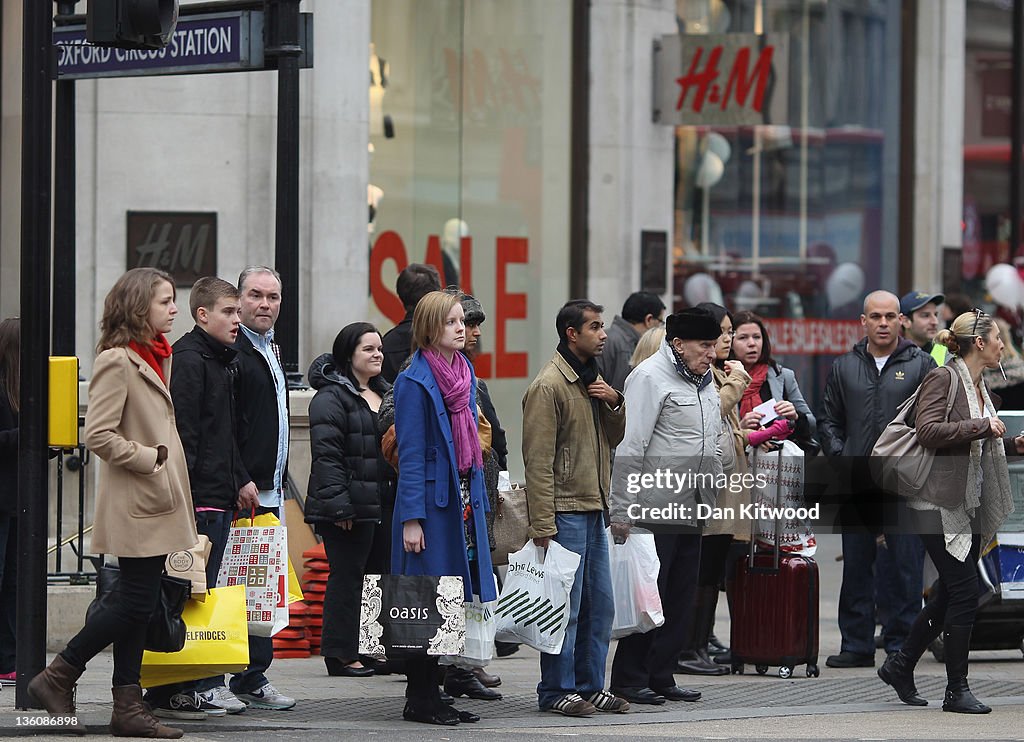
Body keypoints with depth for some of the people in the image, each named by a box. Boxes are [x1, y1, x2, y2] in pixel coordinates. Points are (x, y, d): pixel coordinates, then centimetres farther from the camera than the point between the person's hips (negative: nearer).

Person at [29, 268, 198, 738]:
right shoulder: (116, 361, -14)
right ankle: (57, 678, 2)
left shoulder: (157, 357, 16)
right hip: (133, 502, -9)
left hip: (157, 500, 9)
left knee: (138, 603, 8)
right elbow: (99, 436, -20)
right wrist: (150, 458, -17)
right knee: (136, 602, -9)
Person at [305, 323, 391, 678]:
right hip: (349, 508, -9)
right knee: (347, 576, -5)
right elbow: (326, 455, -16)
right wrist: (339, 507, -21)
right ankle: (340, 653, 0)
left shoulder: (385, 394, 19)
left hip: (381, 506, 9)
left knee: (380, 575, 9)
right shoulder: (331, 398, -9)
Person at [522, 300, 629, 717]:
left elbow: (615, 439, 20)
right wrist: (543, 524, -19)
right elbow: (538, 460, -15)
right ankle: (557, 691, 1)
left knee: (600, 605, 11)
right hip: (565, 511, -9)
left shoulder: (594, 380, 15)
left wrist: (614, 403, 0)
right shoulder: (549, 385, -12)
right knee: (566, 606, -5)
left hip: (593, 510, 9)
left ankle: (590, 686, 19)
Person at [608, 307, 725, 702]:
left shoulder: (704, 381, 17)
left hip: (692, 512, 9)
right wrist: (622, 510, -18)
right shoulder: (650, 377, -10)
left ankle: (661, 676, 15)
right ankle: (629, 680, 1)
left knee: (681, 596, 9)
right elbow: (630, 447, -14)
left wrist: (713, 498, 19)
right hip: (655, 509, -9)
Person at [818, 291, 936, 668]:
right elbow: (830, 420, 17)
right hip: (856, 483, 3)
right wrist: (840, 457, 3)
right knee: (856, 566, 6)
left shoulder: (921, 365, 4)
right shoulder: (844, 367, 13)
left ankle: (900, 645, 3)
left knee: (906, 564, -3)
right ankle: (857, 644, 13)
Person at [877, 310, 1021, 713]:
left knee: (950, 594, 12)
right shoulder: (943, 379, -11)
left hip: (971, 504, 9)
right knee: (964, 592, -10)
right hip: (942, 501, -9)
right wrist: (981, 426, -22)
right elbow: (928, 430, -24)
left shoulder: (979, 386, 16)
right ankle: (956, 690, -3)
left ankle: (900, 665, 26)